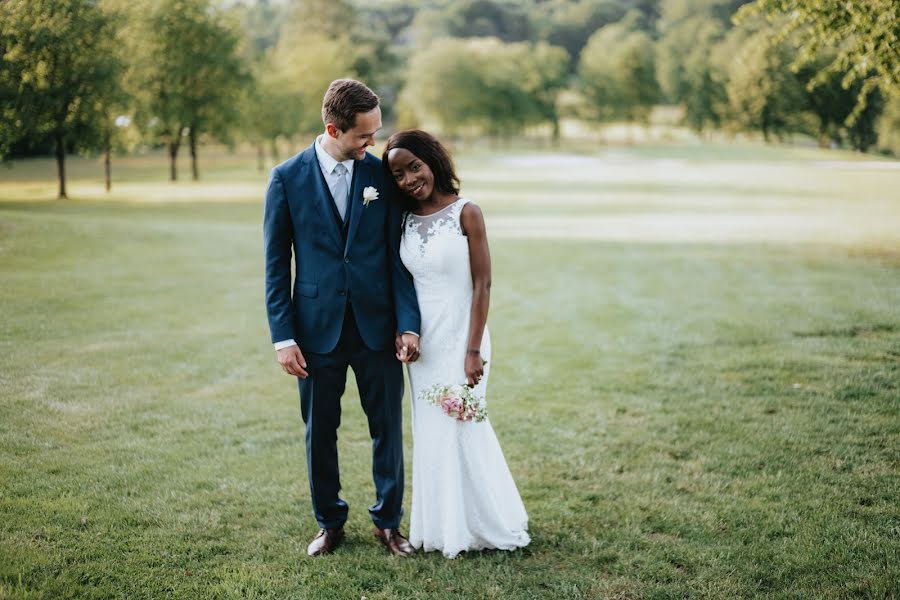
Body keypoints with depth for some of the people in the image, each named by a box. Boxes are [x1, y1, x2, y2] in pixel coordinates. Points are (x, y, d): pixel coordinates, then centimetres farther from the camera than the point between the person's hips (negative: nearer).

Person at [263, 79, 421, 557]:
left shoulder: (382, 174, -1)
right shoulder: (287, 178, -4)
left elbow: (397, 256, 0)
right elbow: (276, 266, -2)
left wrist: (407, 323, -6)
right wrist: (283, 336, -6)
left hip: (377, 327, 1)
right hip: (318, 329, -1)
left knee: (388, 428, 8)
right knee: (320, 432, 11)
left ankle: (388, 522, 25)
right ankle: (329, 523, 28)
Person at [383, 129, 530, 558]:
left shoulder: (466, 213, -10)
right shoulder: (404, 220, 5)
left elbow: (482, 285, -12)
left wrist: (474, 350, -16)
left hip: (459, 337, -5)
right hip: (421, 341, 5)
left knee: (461, 428, 0)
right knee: (430, 432, 10)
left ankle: (476, 526, 16)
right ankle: (441, 525, 24)